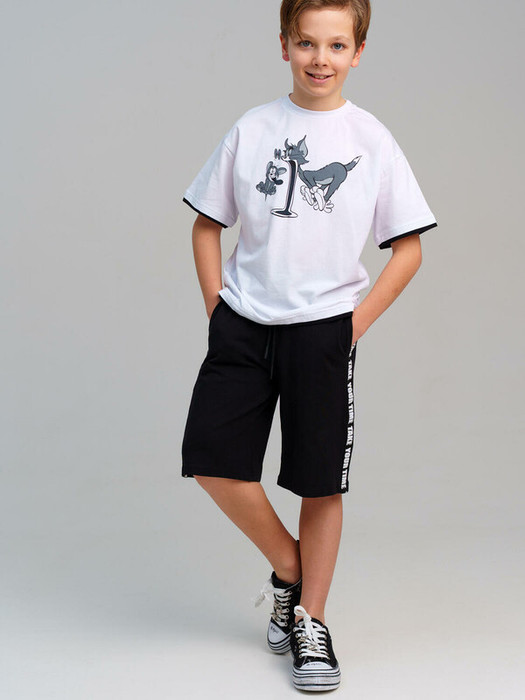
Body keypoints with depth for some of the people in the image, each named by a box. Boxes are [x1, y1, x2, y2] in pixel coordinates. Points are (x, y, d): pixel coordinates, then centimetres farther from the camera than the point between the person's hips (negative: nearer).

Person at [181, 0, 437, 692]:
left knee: (320, 480, 2)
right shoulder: (252, 129, 4)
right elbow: (208, 224, 12)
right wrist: (217, 305, 1)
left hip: (323, 329, -2)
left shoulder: (371, 139, 0)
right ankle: (290, 569, 19)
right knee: (212, 458, -4)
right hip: (242, 324, 2)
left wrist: (356, 323, -6)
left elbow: (408, 249, 2)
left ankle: (311, 621, 19)